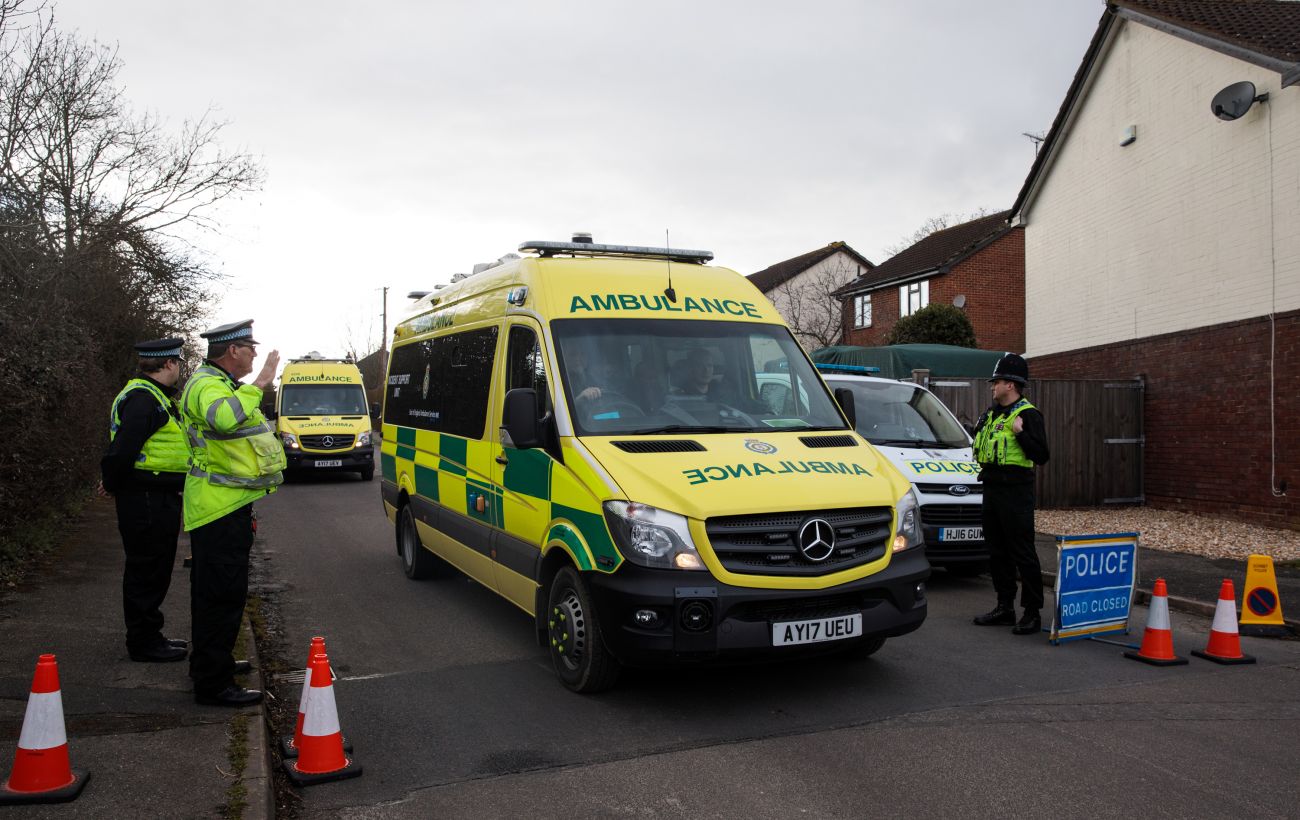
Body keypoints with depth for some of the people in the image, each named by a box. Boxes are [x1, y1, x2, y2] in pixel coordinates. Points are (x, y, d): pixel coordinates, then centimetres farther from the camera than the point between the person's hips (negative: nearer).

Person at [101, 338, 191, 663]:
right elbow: (121, 451, -24)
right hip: (147, 501, -10)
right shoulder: (142, 399, -18)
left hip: (158, 500, 10)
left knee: (154, 571, 18)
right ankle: (144, 642, 9)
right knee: (147, 572, -1)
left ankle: (148, 636, 29)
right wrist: (115, 486, -11)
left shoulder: (153, 396, 17)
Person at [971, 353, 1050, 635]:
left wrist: (1020, 433, -24)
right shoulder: (992, 413, 16)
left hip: (1015, 492, -9)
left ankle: (1033, 613, 1)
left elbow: (1041, 456, -17)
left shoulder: (1028, 415, -10)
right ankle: (1005, 607, 22)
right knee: (997, 552, 13)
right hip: (992, 488, 9)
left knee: (1023, 553, -5)